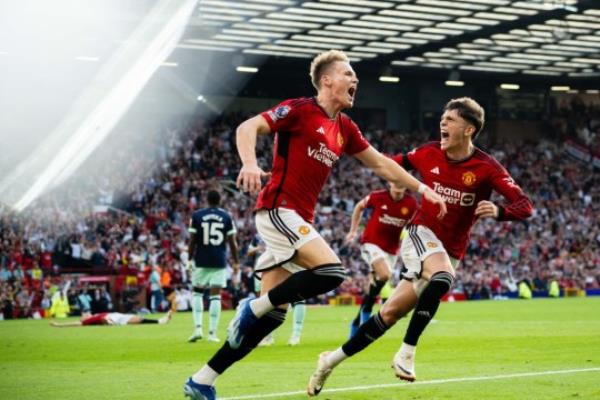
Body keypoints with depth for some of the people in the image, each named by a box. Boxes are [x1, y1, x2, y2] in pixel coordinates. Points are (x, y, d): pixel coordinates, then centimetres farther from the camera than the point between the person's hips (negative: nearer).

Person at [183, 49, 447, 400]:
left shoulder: (345, 128, 16)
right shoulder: (300, 109, -7)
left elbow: (379, 163, 26)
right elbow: (248, 127, -13)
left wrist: (421, 189, 23)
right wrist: (250, 163, -32)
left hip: (299, 220, 8)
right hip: (278, 209, -8)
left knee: (274, 314, 3)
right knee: (331, 271, -24)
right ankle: (254, 307, -8)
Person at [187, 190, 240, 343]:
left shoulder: (196, 216, -1)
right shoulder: (226, 217, 1)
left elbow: (192, 240, -1)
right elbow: (232, 242, 1)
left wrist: (190, 259, 8)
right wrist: (236, 262, 9)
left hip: (201, 261, 0)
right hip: (219, 261, 0)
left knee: (197, 293, 13)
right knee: (215, 295, 3)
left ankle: (198, 327, -1)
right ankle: (212, 332, 0)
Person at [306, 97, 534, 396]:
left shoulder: (486, 168, -13)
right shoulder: (429, 153, -3)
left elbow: (525, 206, -21)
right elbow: (398, 163, 20)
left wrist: (498, 211, -38)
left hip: (450, 252, 1)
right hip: (421, 233, -1)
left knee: (391, 312, -1)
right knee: (442, 277, -35)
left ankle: (332, 360, 12)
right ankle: (407, 352, -27)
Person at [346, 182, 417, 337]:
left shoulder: (411, 204, -8)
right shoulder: (378, 197, -12)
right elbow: (359, 207, 7)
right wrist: (353, 230, 10)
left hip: (391, 249, 4)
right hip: (371, 243, -4)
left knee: (376, 284, 7)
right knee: (384, 275, -28)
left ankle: (356, 324, 22)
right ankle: (366, 309, -9)